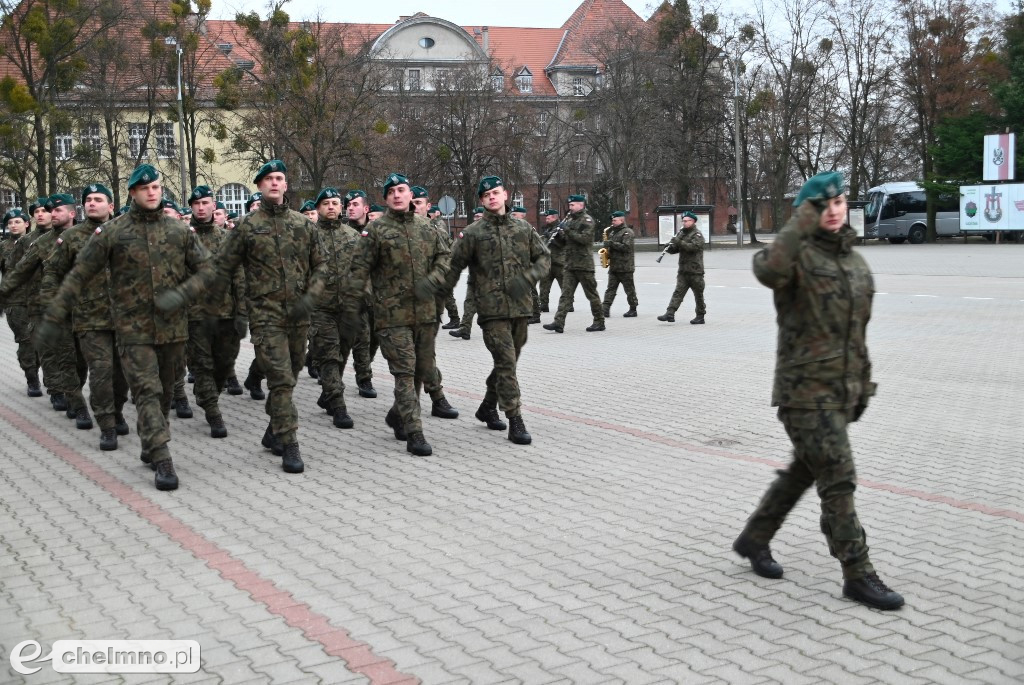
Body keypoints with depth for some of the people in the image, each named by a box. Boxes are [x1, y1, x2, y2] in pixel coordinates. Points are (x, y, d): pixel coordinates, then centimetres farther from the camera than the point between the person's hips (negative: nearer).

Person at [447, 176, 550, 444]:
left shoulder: (523, 227, 9)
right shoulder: (473, 232, 0)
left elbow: (543, 257, 12)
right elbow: (454, 266, 3)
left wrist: (528, 278, -5)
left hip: (521, 305, 4)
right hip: (492, 308, -4)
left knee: (508, 361, 15)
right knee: (506, 362, -10)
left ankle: (488, 407, 34)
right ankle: (515, 421, -7)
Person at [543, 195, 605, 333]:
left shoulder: (587, 220, -6)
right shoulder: (569, 220, 17)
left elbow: (585, 238, -18)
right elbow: (564, 242, 20)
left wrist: (568, 231, -19)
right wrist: (557, 235, 0)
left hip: (584, 263, -7)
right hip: (570, 264, 7)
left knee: (591, 293, 2)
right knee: (566, 294, -1)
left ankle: (599, 322, 12)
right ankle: (559, 322, -8)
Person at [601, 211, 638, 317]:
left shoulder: (627, 232, -8)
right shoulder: (612, 232, 18)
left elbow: (626, 247, -21)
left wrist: (611, 243, -20)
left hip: (625, 267, -7)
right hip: (613, 266, 7)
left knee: (629, 289, 2)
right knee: (610, 288, -2)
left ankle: (633, 309, 11)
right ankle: (605, 308, -9)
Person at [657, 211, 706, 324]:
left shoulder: (697, 235, -6)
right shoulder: (681, 233, 16)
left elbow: (694, 247, -22)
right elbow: (675, 249, 18)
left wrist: (679, 242, -26)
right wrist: (670, 248, -6)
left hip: (695, 271, -6)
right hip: (683, 270, 6)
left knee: (698, 294, 4)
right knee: (678, 292, -3)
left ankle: (700, 316, 14)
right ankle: (670, 314, -11)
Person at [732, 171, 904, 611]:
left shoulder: (856, 262, 13)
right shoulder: (799, 254, -11)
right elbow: (768, 270, -37)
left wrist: (863, 384, 20)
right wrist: (802, 220, -29)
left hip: (843, 391, 8)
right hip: (805, 390, -8)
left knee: (804, 471, 17)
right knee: (839, 480, -6)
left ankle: (753, 540, 34)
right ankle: (858, 576, 4)